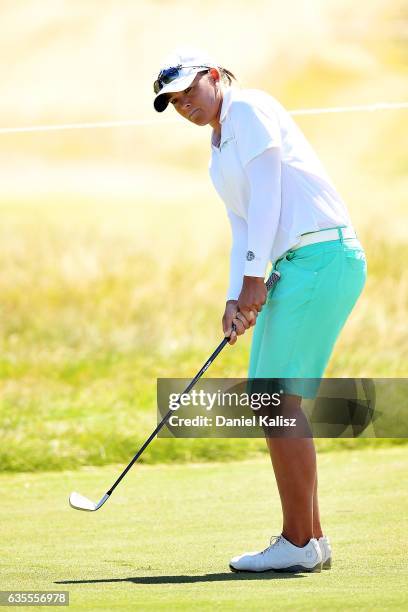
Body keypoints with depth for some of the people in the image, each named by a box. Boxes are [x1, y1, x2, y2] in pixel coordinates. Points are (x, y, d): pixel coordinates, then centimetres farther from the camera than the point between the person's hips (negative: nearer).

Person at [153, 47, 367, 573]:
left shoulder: (249, 108, -4)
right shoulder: (218, 154, 23)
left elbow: (267, 194, -12)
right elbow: (243, 229, 18)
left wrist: (254, 277, -14)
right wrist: (236, 299, 4)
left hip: (323, 254, -10)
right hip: (293, 267, 10)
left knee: (277, 396, -12)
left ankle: (297, 544, -10)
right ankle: (311, 538, 11)